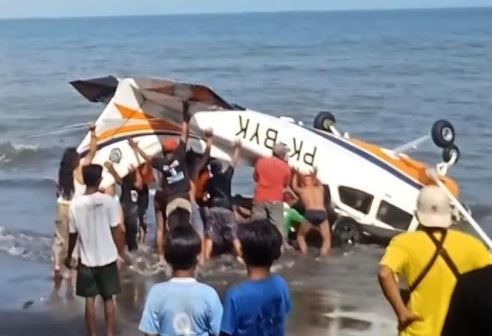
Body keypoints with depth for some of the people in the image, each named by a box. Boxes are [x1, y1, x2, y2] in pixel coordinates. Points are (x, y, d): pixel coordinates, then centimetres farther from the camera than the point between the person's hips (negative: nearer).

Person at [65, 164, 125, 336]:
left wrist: (69, 256, 17)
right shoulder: (108, 201, -13)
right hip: (107, 258, -1)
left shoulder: (76, 204, -7)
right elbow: (116, 230, -9)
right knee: (108, 299, 10)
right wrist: (122, 252, 3)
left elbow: (73, 234, 1)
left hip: (87, 260, 1)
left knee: (90, 299, 9)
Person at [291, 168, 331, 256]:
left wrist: (296, 175, 59)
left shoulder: (302, 190, 22)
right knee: (327, 239, 14)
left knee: (300, 236, 21)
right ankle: (323, 255, -12)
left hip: (310, 214, -1)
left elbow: (294, 186, 47)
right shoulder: (320, 188, 28)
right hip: (322, 214, 1)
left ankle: (304, 255, 0)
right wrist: (314, 176, 67)